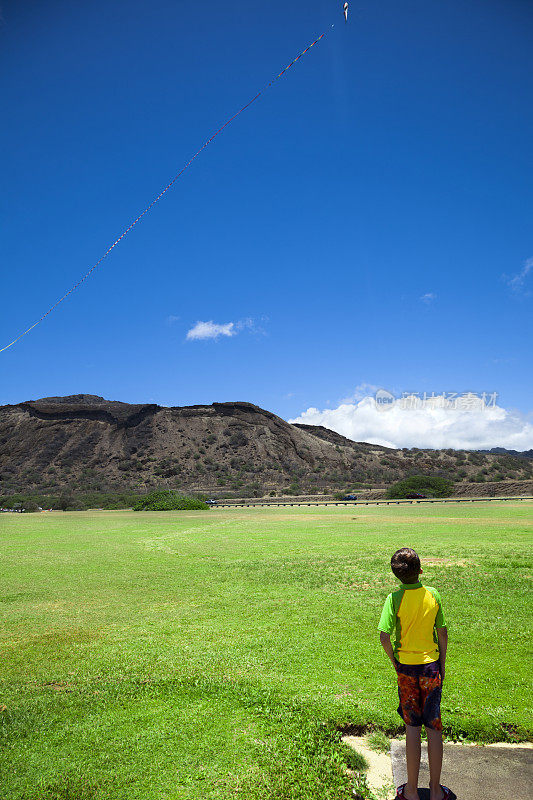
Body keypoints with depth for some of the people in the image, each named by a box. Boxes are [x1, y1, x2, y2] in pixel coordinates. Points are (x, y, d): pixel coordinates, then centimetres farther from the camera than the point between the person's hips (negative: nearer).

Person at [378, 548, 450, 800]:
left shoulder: (395, 598, -14)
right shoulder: (433, 594, -6)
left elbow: (384, 636, -18)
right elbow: (442, 633, 0)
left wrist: (394, 661, -1)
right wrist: (441, 664, 12)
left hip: (406, 667, -1)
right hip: (431, 665, 2)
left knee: (412, 729, 10)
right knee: (434, 729, 13)